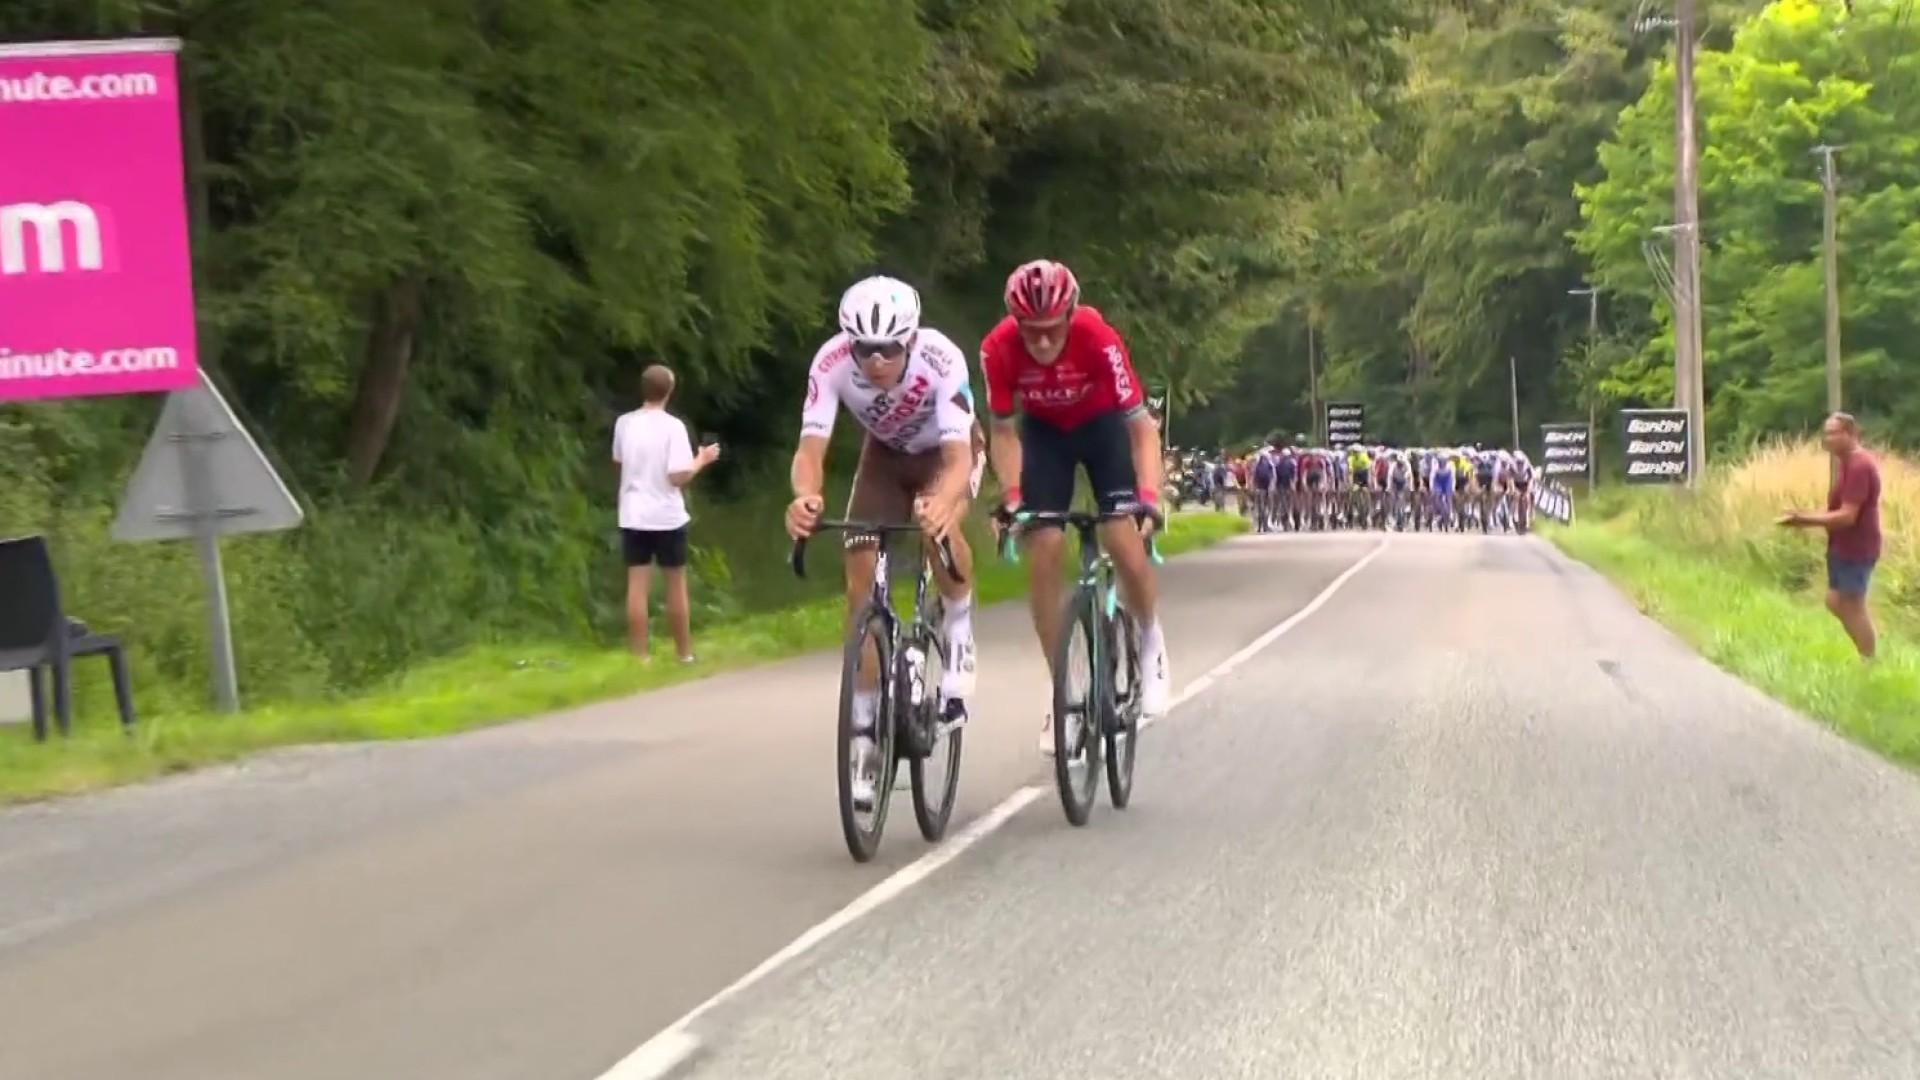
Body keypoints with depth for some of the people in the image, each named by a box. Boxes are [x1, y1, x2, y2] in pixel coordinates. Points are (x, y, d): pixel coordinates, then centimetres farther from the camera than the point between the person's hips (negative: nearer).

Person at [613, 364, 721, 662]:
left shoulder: (624, 423, 1)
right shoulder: (672, 426, -13)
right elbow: (678, 476, -17)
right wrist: (701, 461, -1)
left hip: (633, 516, 3)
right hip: (667, 517, -3)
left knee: (637, 586, 2)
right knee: (676, 584, 9)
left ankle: (641, 655, 1)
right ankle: (685, 653, 16)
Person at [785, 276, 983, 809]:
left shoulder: (941, 359, -38)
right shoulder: (832, 361, -32)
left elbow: (959, 457, -44)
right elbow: (810, 447, -40)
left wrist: (942, 503, -66)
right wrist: (805, 497, -63)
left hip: (948, 451, -2)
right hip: (886, 454, 3)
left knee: (940, 527, -36)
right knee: (862, 581, -11)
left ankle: (958, 636, -8)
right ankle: (866, 734, -1)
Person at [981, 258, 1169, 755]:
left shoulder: (1098, 338, -35)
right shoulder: (999, 348, -29)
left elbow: (1140, 423, -30)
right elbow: (1004, 430, -16)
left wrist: (1148, 496, -41)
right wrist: (1011, 498, -28)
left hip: (1103, 424, -2)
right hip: (1043, 431, 2)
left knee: (1125, 542, -18)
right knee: (1043, 555, -10)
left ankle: (1150, 640, 13)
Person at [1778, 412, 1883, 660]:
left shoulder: (1859, 466, -22)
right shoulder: (1848, 463, 11)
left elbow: (1846, 516, -26)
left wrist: (1805, 519, -22)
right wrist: (1806, 517, 6)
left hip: (1855, 549, -10)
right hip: (1844, 547, 10)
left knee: (1853, 607, -1)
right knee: (1835, 603, 16)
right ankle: (1867, 655, 24)